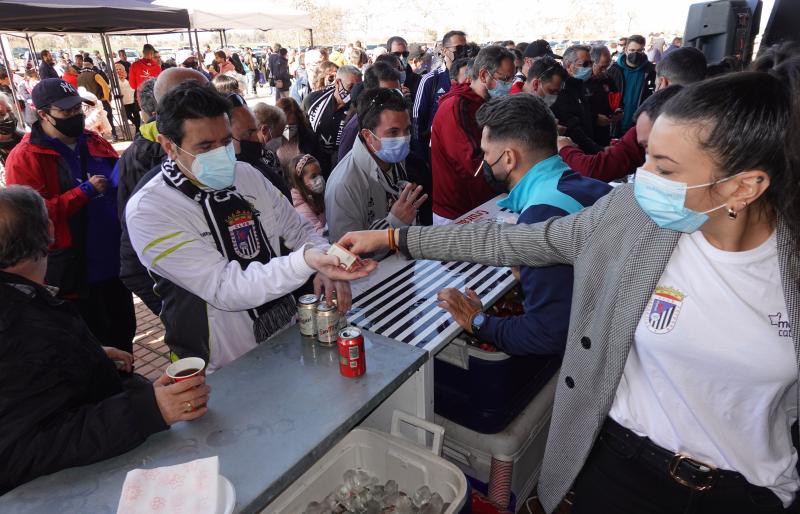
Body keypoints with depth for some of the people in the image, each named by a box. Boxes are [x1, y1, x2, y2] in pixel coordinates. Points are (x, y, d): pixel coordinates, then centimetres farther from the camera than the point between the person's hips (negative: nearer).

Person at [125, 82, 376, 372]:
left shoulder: (247, 175, 2)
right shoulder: (147, 211, -14)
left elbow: (299, 230, 11)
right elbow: (224, 288, -23)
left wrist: (328, 264, -11)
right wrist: (305, 262, -37)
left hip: (289, 338, 5)